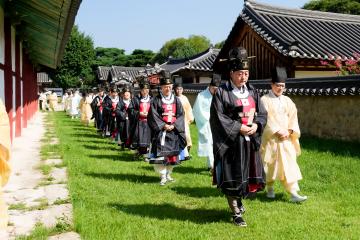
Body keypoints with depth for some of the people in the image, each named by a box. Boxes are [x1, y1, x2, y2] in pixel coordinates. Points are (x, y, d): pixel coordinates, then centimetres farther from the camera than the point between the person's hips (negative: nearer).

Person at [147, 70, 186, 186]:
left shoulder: (176, 100, 10)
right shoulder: (156, 100, 0)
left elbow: (181, 115, 5)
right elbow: (153, 116, -6)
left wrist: (174, 125, -9)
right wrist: (163, 125, -14)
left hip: (174, 131, 4)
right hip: (160, 131, -3)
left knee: (173, 154, 7)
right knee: (161, 154, -10)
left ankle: (168, 174, 22)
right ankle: (163, 176, -3)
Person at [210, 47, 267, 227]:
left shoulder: (252, 92, 11)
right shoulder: (222, 92, -7)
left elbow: (262, 113, 11)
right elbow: (218, 117, -13)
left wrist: (256, 125, -9)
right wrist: (239, 127, -17)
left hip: (250, 141, 6)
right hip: (231, 142, -6)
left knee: (249, 174, 14)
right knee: (232, 177, 1)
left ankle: (238, 200, 39)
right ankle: (237, 213, 14)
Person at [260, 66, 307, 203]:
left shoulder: (287, 101, 9)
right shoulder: (264, 100, -4)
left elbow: (293, 118, 8)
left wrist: (289, 131, -8)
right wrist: (277, 131, -16)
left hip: (286, 139, 3)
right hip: (270, 139, -3)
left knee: (289, 165, -2)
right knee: (270, 165, 8)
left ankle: (293, 193, -3)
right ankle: (270, 189, 26)